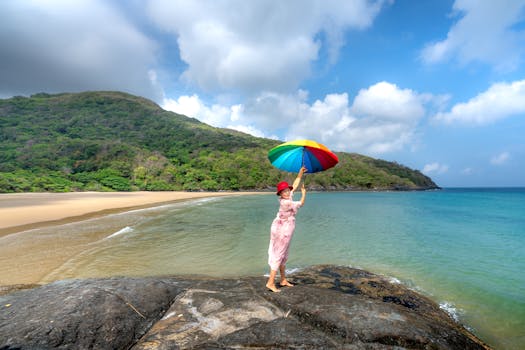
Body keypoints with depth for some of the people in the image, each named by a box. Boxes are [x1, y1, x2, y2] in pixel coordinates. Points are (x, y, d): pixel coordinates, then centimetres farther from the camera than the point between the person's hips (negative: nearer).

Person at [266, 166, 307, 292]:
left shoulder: (288, 197, 0)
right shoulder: (285, 202, -23)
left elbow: (295, 184, 15)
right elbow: (301, 204, -6)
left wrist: (300, 173, 11)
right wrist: (304, 193, 11)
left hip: (284, 229, 9)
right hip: (282, 230, -9)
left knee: (283, 255, 16)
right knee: (279, 255, -5)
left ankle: (283, 280, 29)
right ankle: (270, 282, 1)